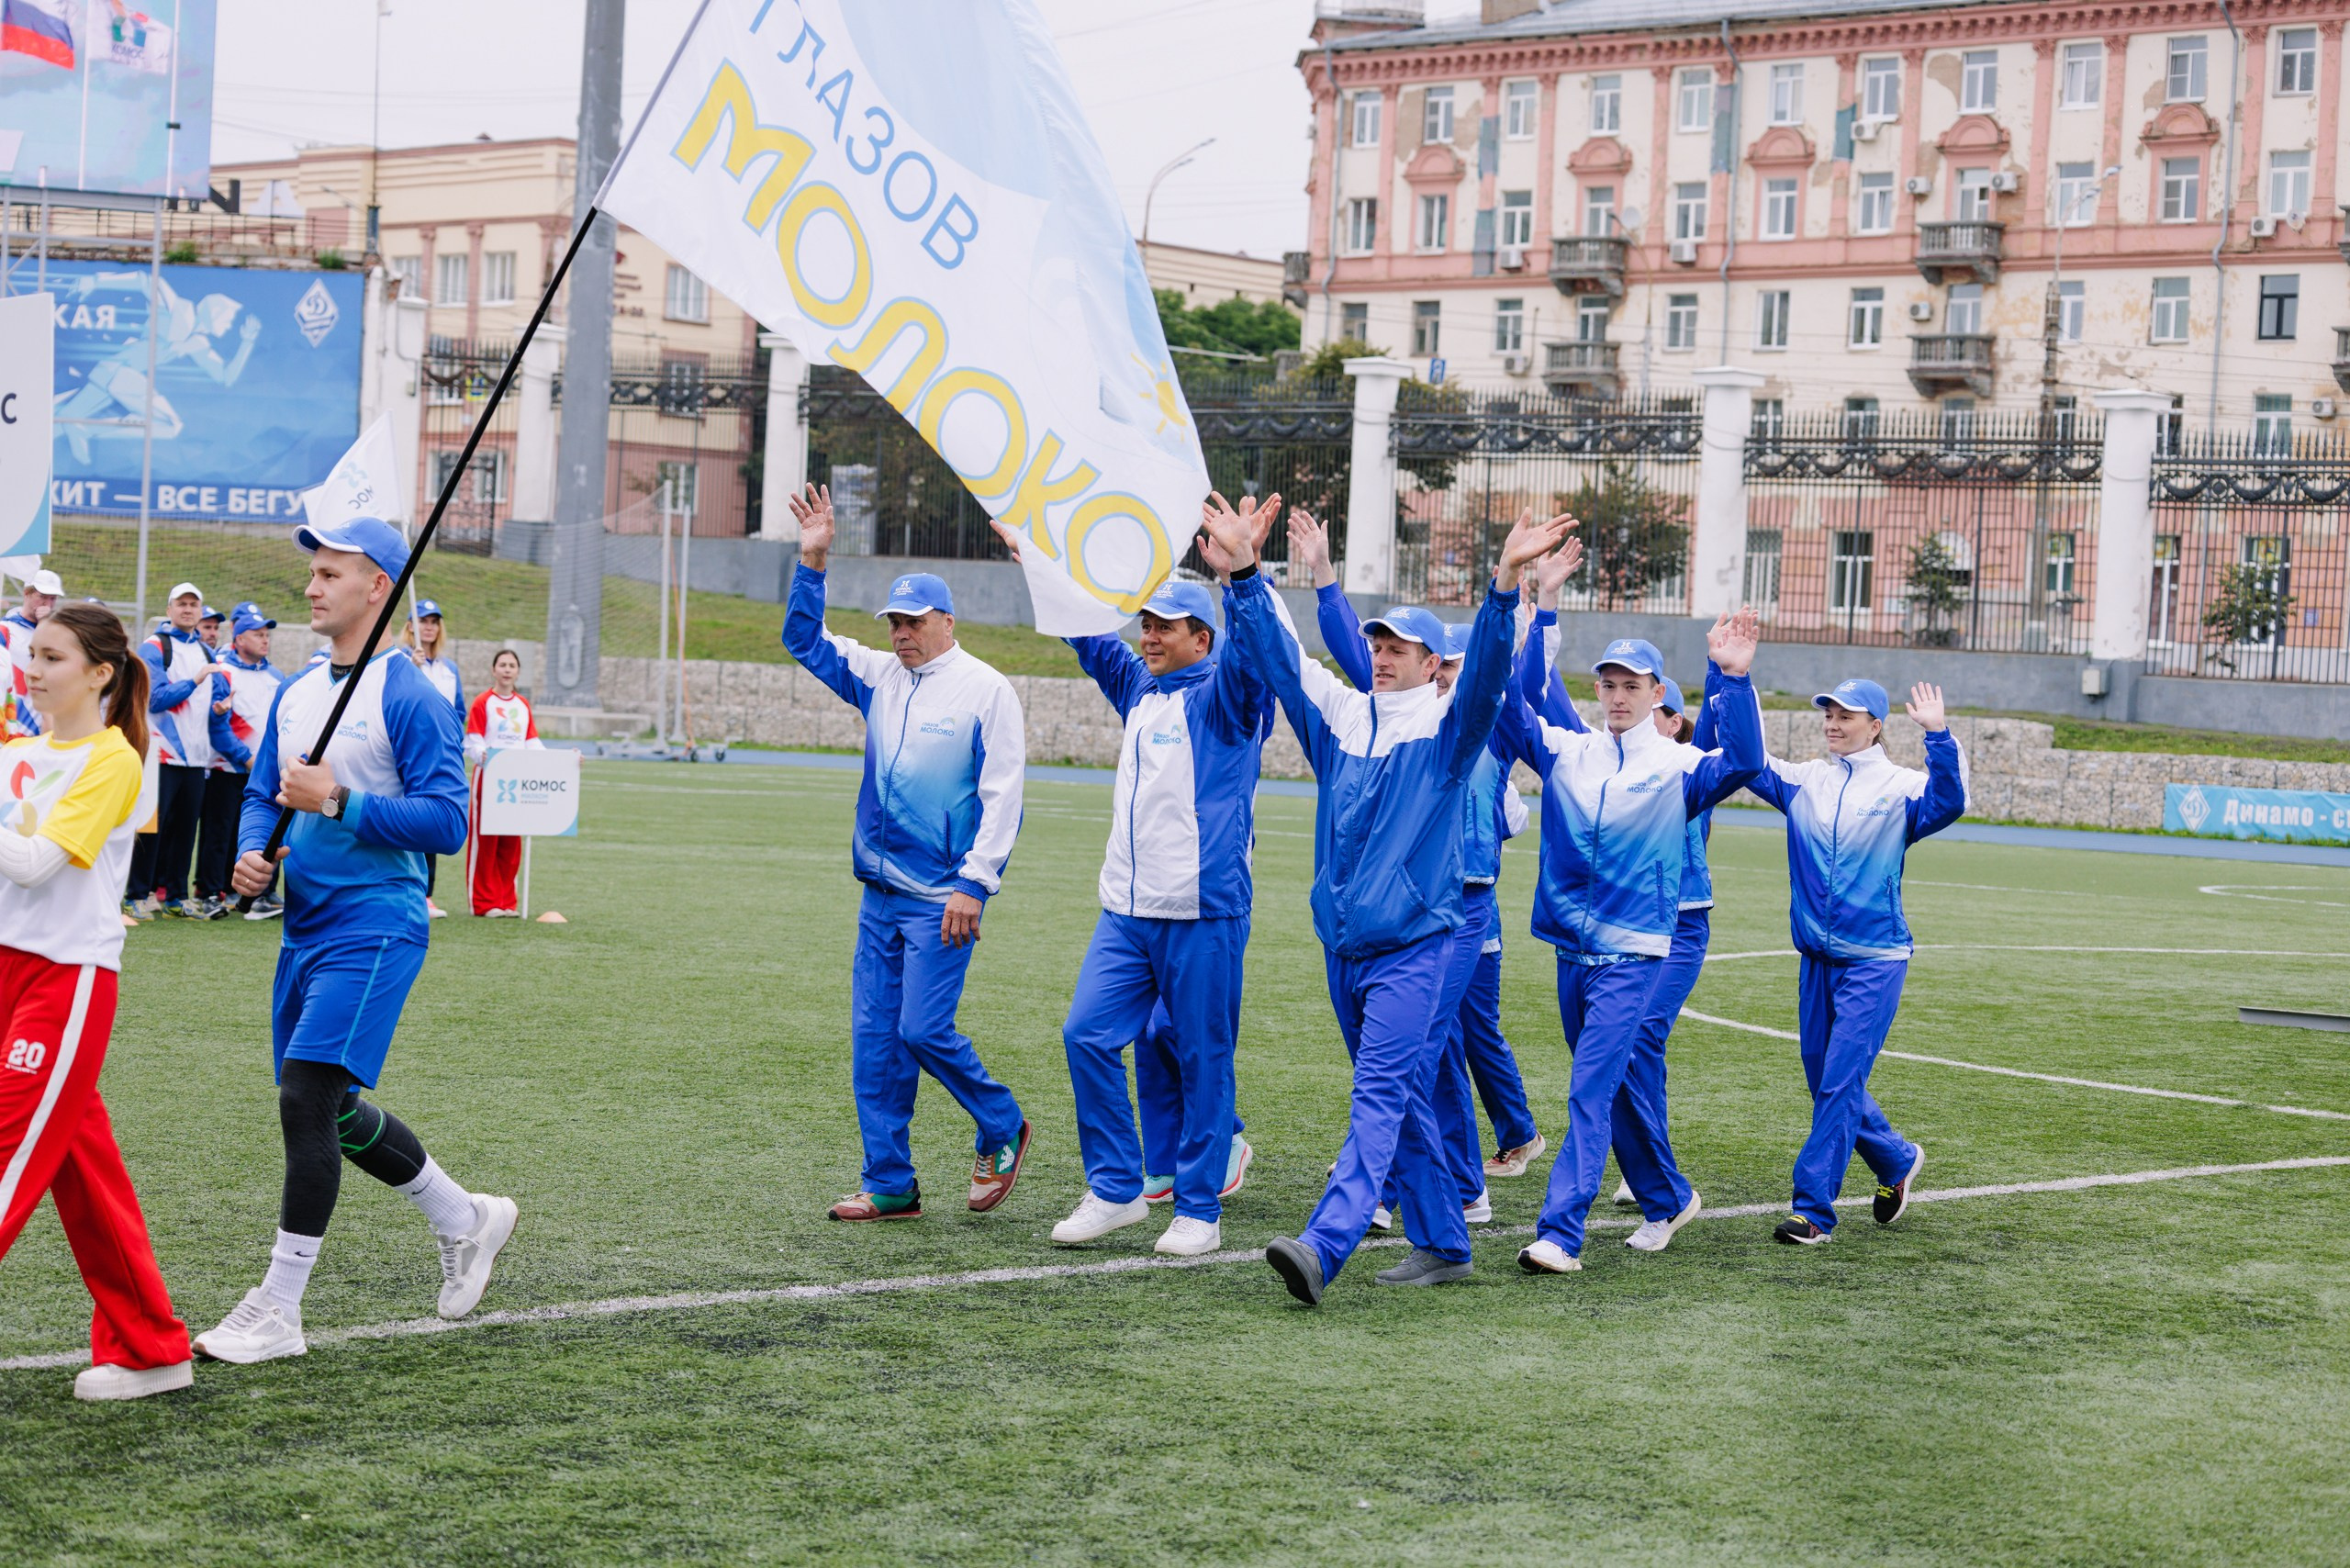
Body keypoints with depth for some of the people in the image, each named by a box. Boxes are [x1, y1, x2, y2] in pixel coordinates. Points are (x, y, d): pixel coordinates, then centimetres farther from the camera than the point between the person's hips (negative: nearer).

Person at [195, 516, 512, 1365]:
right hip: (305, 927, 9)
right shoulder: (294, 695, 13)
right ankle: (465, 1218, 35)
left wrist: (338, 801, -22)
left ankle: (278, 1311, -8)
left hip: (374, 928, -9)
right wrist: (253, 852, 0)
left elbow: (445, 820, -17)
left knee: (306, 1099, -14)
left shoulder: (409, 700, -11)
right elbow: (263, 793, 21)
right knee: (332, 1112, 15)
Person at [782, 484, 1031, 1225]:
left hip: (942, 898, -7)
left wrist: (974, 884, -17)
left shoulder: (986, 690, -7)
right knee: (874, 1038, 4)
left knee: (923, 1029, -11)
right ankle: (890, 1185, 10)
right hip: (880, 892, 7)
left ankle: (1003, 1129, 13)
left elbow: (1002, 795, -11)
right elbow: (805, 640, 18)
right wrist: (812, 560, 5)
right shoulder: (880, 677, 12)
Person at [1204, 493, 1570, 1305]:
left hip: (1413, 943, -6)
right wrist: (1244, 572, -7)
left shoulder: (1445, 727, -2)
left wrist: (1506, 582, -34)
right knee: (1403, 1100, 12)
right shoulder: (1340, 715, 11)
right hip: (1342, 942, 6)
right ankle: (1442, 1245, 22)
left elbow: (1486, 669, -19)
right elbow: (1278, 652, 5)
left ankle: (1324, 1246, -28)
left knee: (1381, 1095, -15)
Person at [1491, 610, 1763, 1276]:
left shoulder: (1679, 766, -3)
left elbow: (1743, 764, -21)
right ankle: (1669, 1198, 35)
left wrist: (1735, 679, -32)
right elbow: (1510, 699, -3)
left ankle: (1561, 1232, -16)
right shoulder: (1566, 751, 6)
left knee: (1591, 1088, -13)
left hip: (1633, 952, -5)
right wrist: (1533, 606, -10)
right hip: (1571, 947, 5)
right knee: (1612, 1086, 16)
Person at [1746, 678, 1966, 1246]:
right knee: (1823, 1078, 14)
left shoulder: (1901, 786, -7)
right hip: (1815, 958, 6)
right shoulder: (1803, 781, 7)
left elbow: (1946, 803, -25)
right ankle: (1897, 1159, 37)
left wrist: (1939, 736, -38)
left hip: (1874, 959, -5)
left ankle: (1814, 1208, -5)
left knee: (1840, 1082, -9)